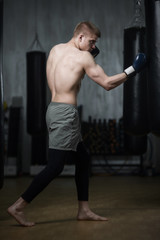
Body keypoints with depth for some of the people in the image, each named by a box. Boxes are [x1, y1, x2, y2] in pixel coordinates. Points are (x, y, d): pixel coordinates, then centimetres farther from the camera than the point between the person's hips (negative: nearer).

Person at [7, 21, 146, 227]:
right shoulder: (83, 57, -9)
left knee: (83, 158, 15)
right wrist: (132, 70, 5)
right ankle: (18, 207, -1)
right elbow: (107, 83, -6)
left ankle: (84, 210, 20)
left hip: (54, 108, 9)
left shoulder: (55, 50, 12)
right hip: (65, 112, -9)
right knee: (54, 167, -5)